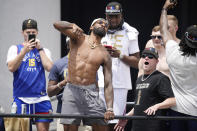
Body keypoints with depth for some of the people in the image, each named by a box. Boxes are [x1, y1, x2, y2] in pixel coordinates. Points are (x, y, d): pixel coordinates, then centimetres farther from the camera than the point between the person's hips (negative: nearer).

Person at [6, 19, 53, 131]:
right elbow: (11, 68, -6)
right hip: (21, 99, -1)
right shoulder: (15, 49, 11)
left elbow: (49, 68, -2)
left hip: (41, 98, 1)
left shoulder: (44, 51, 16)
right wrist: (24, 51, -16)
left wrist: (40, 49, -1)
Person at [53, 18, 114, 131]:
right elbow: (57, 25, -5)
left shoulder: (104, 55, 8)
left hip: (91, 93, 1)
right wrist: (72, 25, -26)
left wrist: (110, 108, -12)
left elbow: (108, 84, 2)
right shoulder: (79, 38, 7)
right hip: (72, 91, -1)